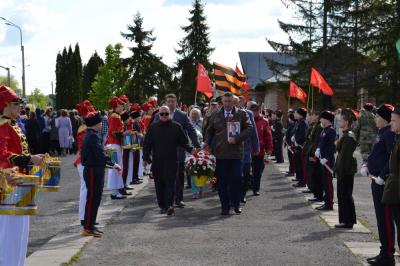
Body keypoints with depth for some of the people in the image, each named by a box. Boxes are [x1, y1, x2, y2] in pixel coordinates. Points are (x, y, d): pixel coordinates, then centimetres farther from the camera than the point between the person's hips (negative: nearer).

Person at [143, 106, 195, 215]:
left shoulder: (176, 127, 6)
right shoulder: (152, 127, 9)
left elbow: (184, 141, 8)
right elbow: (147, 143, 10)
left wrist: (190, 149, -10)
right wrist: (146, 157, 2)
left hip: (171, 161, -2)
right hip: (157, 162, 2)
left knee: (170, 183, -10)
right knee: (159, 184, 5)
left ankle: (169, 205, -16)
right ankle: (162, 206, 14)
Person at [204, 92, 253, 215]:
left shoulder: (242, 114, 6)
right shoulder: (216, 115, 12)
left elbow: (249, 129, -1)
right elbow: (209, 131, 19)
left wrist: (237, 139, -13)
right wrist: (207, 143, 1)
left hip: (236, 153, -2)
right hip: (220, 153, 2)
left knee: (236, 179, -3)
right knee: (222, 182, 3)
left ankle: (236, 204, 12)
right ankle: (225, 206, 10)